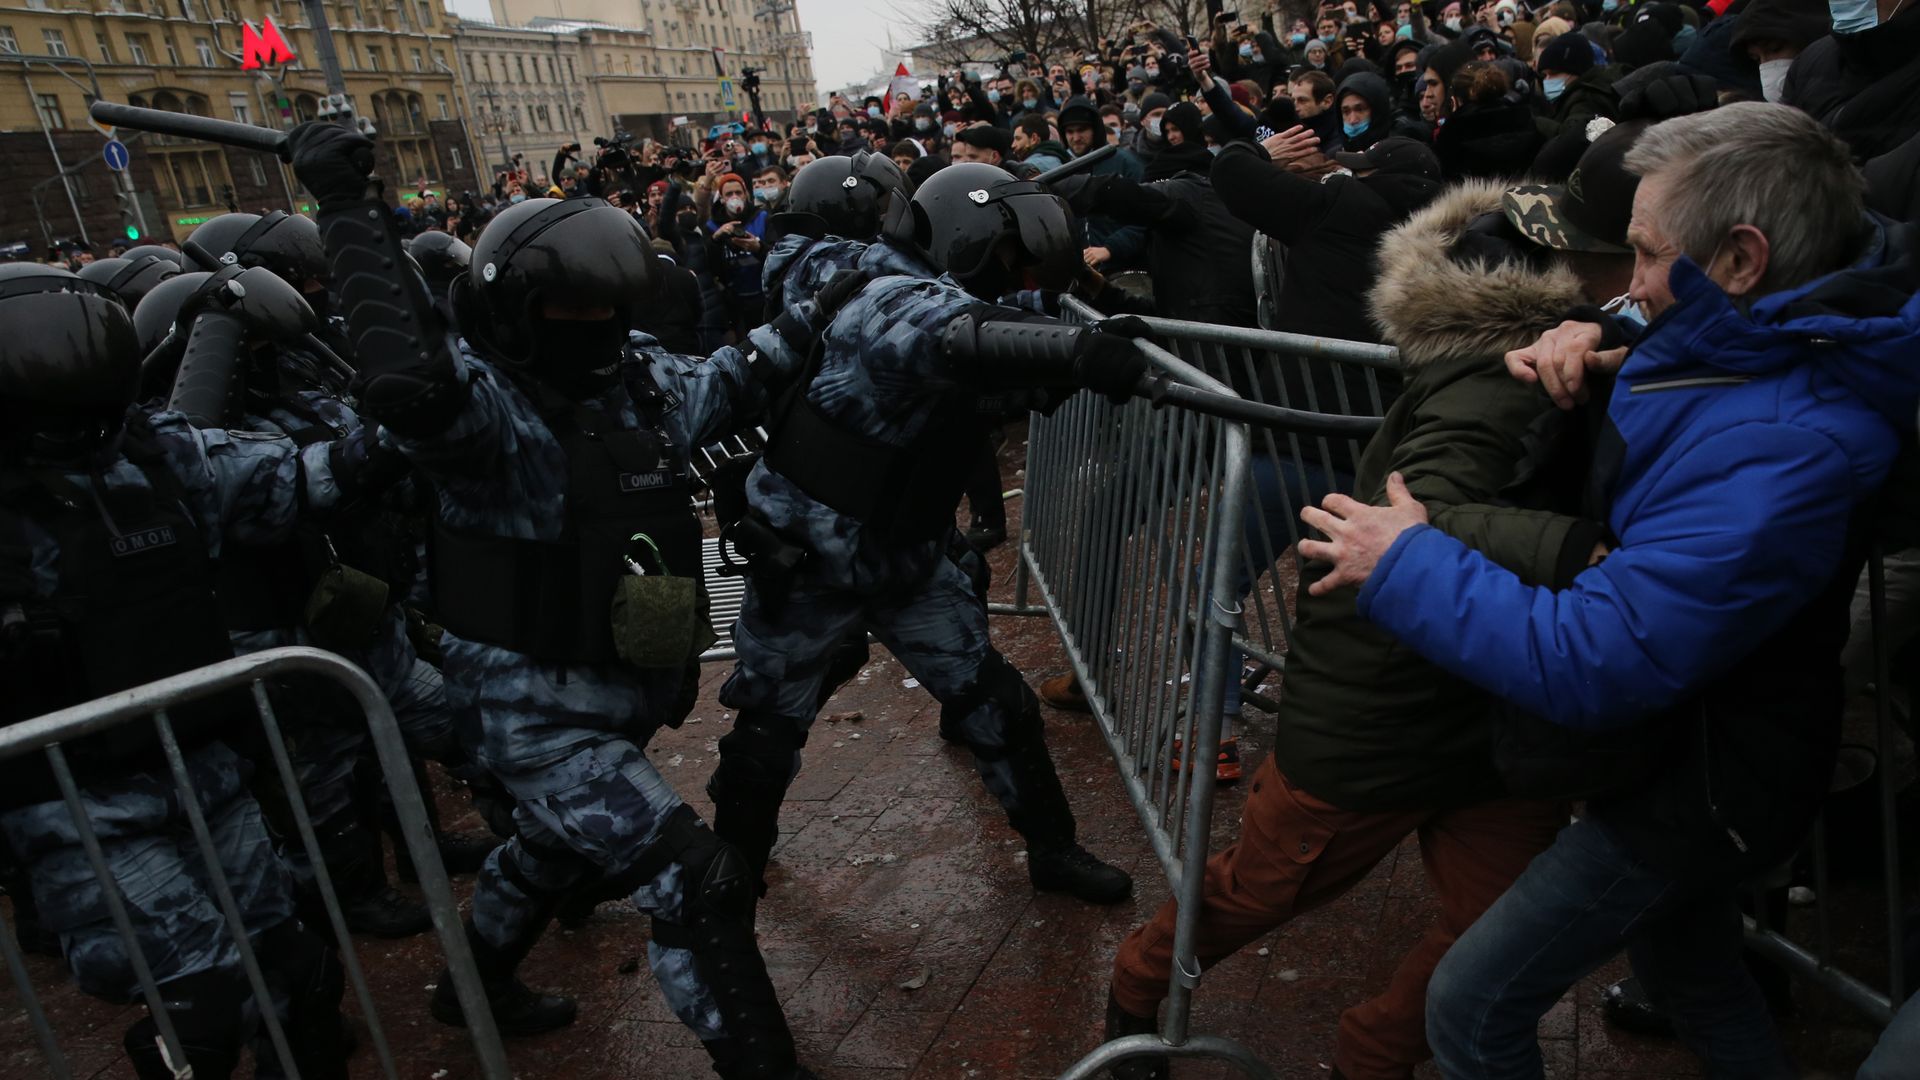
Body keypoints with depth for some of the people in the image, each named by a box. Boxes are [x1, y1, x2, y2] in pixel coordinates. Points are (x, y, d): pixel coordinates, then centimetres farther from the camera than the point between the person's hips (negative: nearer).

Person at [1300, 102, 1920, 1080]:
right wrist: (1595, 356, -10)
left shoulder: (1781, 452, -37)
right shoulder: (1736, 345, -9)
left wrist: (1406, 562, -28)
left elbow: (1588, 662, -38)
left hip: (1692, 786, -9)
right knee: (1691, 972, 32)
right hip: (1681, 747, 9)